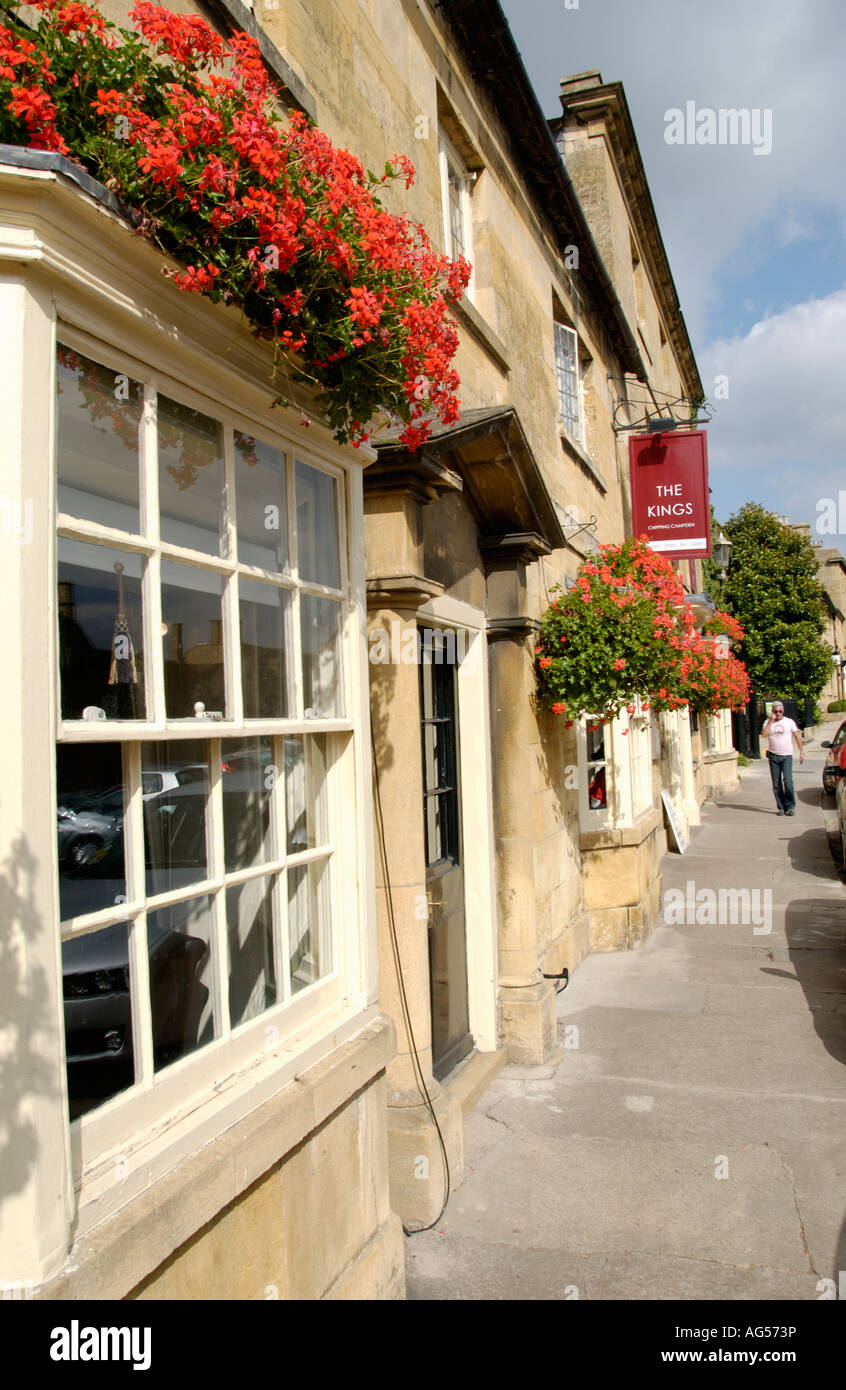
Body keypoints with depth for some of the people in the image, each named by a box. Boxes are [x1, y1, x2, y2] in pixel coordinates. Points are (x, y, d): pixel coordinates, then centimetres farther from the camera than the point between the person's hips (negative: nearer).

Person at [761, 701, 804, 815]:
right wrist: (771, 721, -12)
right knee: (776, 784, 2)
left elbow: (797, 737, 8)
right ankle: (781, 807, 10)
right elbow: (763, 734, -11)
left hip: (787, 755, -2)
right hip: (773, 756, 2)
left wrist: (801, 752, 3)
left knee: (788, 781, -13)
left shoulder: (790, 722, 6)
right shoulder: (768, 723, 6)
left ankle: (791, 806, -2)